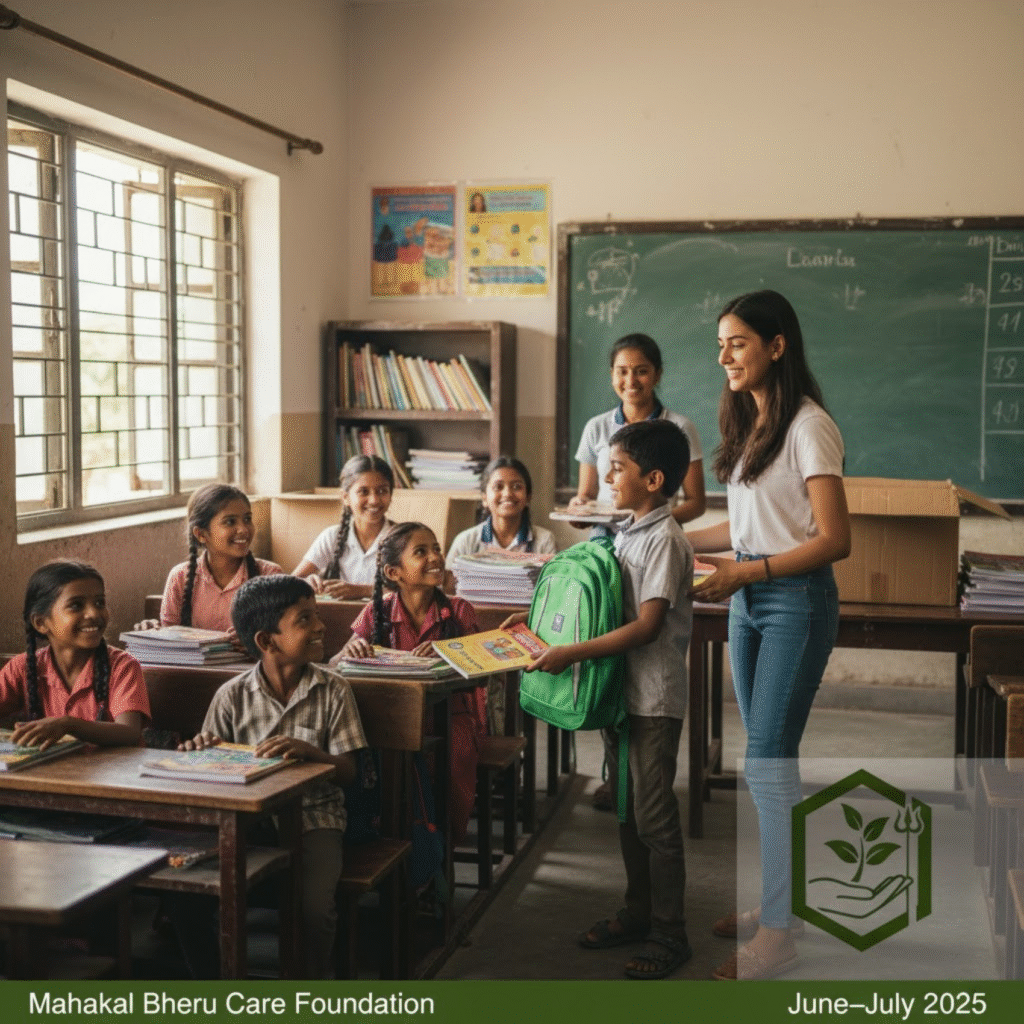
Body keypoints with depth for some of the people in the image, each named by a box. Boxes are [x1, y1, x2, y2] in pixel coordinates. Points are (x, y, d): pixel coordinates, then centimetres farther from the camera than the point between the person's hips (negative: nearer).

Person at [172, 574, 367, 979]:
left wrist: (311, 752, -24)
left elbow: (348, 772, -4)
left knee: (314, 907, -26)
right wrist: (201, 751, -17)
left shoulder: (333, 690, 0)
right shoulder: (232, 695, 1)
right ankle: (210, 980, 9)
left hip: (313, 818, -1)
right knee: (186, 900, -18)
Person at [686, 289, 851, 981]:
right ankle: (778, 901, 24)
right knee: (766, 758, 13)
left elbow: (835, 540, -16)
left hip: (796, 600, -8)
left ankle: (778, 934, 3)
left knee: (767, 761, -7)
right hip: (748, 599, 8)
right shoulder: (745, 422, 12)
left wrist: (745, 572, -20)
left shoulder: (809, 426, -13)